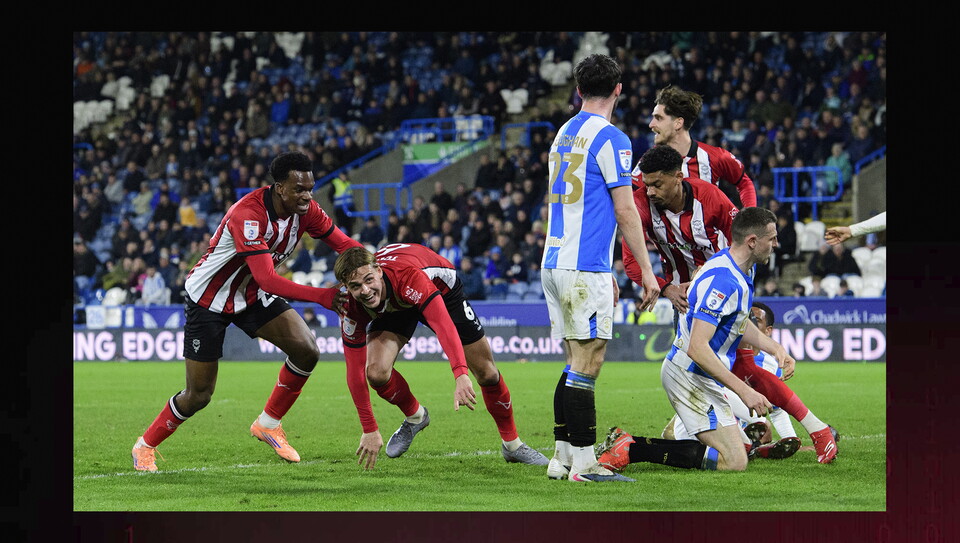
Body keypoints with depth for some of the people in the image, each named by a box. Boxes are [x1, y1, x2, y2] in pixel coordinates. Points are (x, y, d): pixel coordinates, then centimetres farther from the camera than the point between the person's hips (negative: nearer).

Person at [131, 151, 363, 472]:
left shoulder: (305, 209, -13)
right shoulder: (248, 214, -35)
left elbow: (344, 244, -2)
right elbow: (268, 280, -41)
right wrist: (320, 296, -46)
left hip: (253, 295, 6)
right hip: (209, 299, -6)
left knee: (306, 351, -14)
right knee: (198, 395, -3)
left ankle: (268, 424, 7)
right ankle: (145, 446, 22)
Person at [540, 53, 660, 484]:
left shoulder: (565, 134, 17)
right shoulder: (610, 139, -9)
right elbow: (624, 210, -12)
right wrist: (646, 271, -7)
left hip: (555, 262, 8)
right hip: (585, 268, -8)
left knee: (576, 364, 13)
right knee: (586, 366, -7)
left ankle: (562, 457, 12)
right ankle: (584, 463, -8)